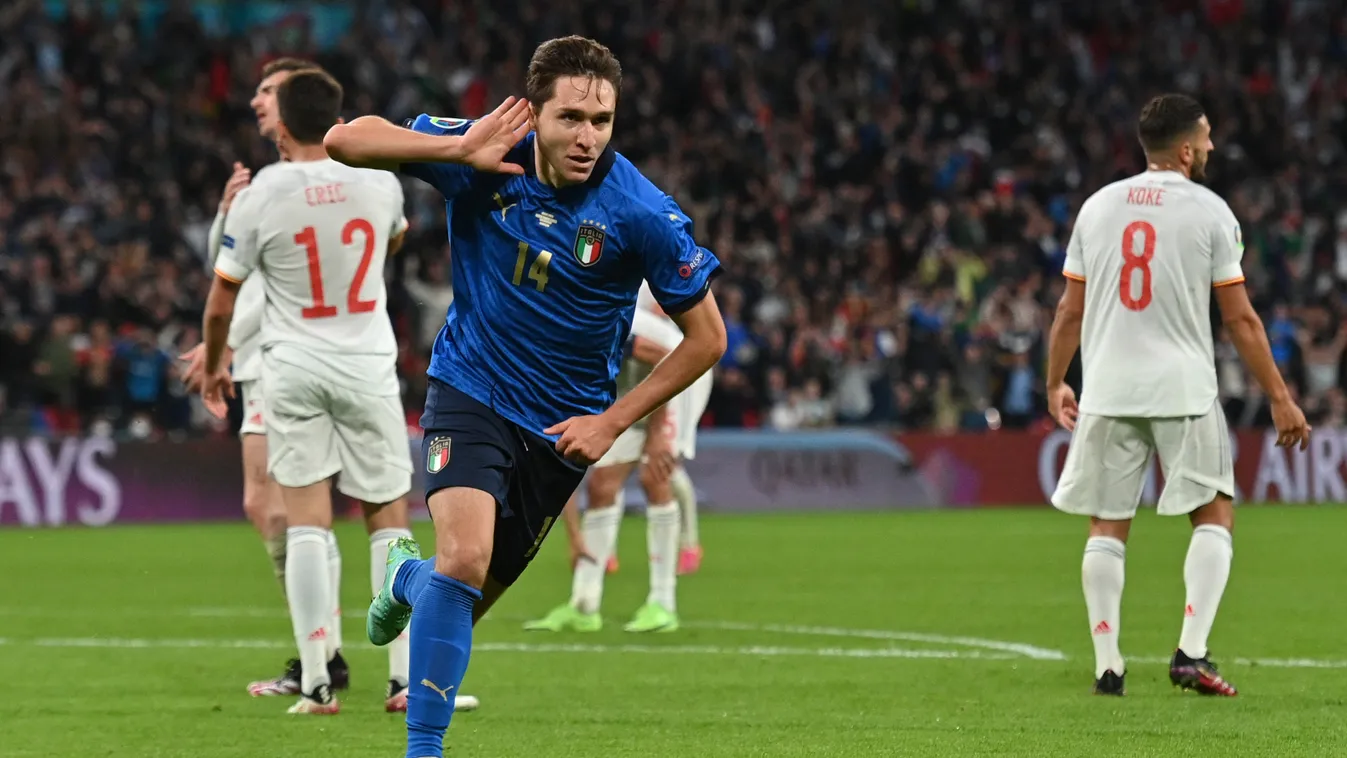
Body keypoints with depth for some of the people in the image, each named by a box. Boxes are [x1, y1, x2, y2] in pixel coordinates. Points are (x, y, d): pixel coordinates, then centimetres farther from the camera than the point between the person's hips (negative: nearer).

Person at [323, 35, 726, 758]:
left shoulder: (641, 214, -18)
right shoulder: (487, 158, -15)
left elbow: (706, 336, -7)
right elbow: (345, 140, -16)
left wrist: (613, 421, -10)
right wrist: (459, 152, -31)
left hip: (562, 424, 1)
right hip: (469, 392, -1)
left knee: (463, 602, 9)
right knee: (465, 557, -26)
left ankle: (407, 576, 46)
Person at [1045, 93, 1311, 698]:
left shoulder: (1098, 207, 8)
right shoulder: (1209, 211, -3)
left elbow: (1070, 312, 10)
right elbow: (1240, 318, -3)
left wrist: (1055, 385, 23)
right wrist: (1280, 398, 3)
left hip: (1107, 388, 3)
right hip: (1182, 387, -3)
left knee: (1107, 526, 8)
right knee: (1215, 513, 8)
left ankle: (1106, 664, 4)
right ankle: (1191, 652, -5)